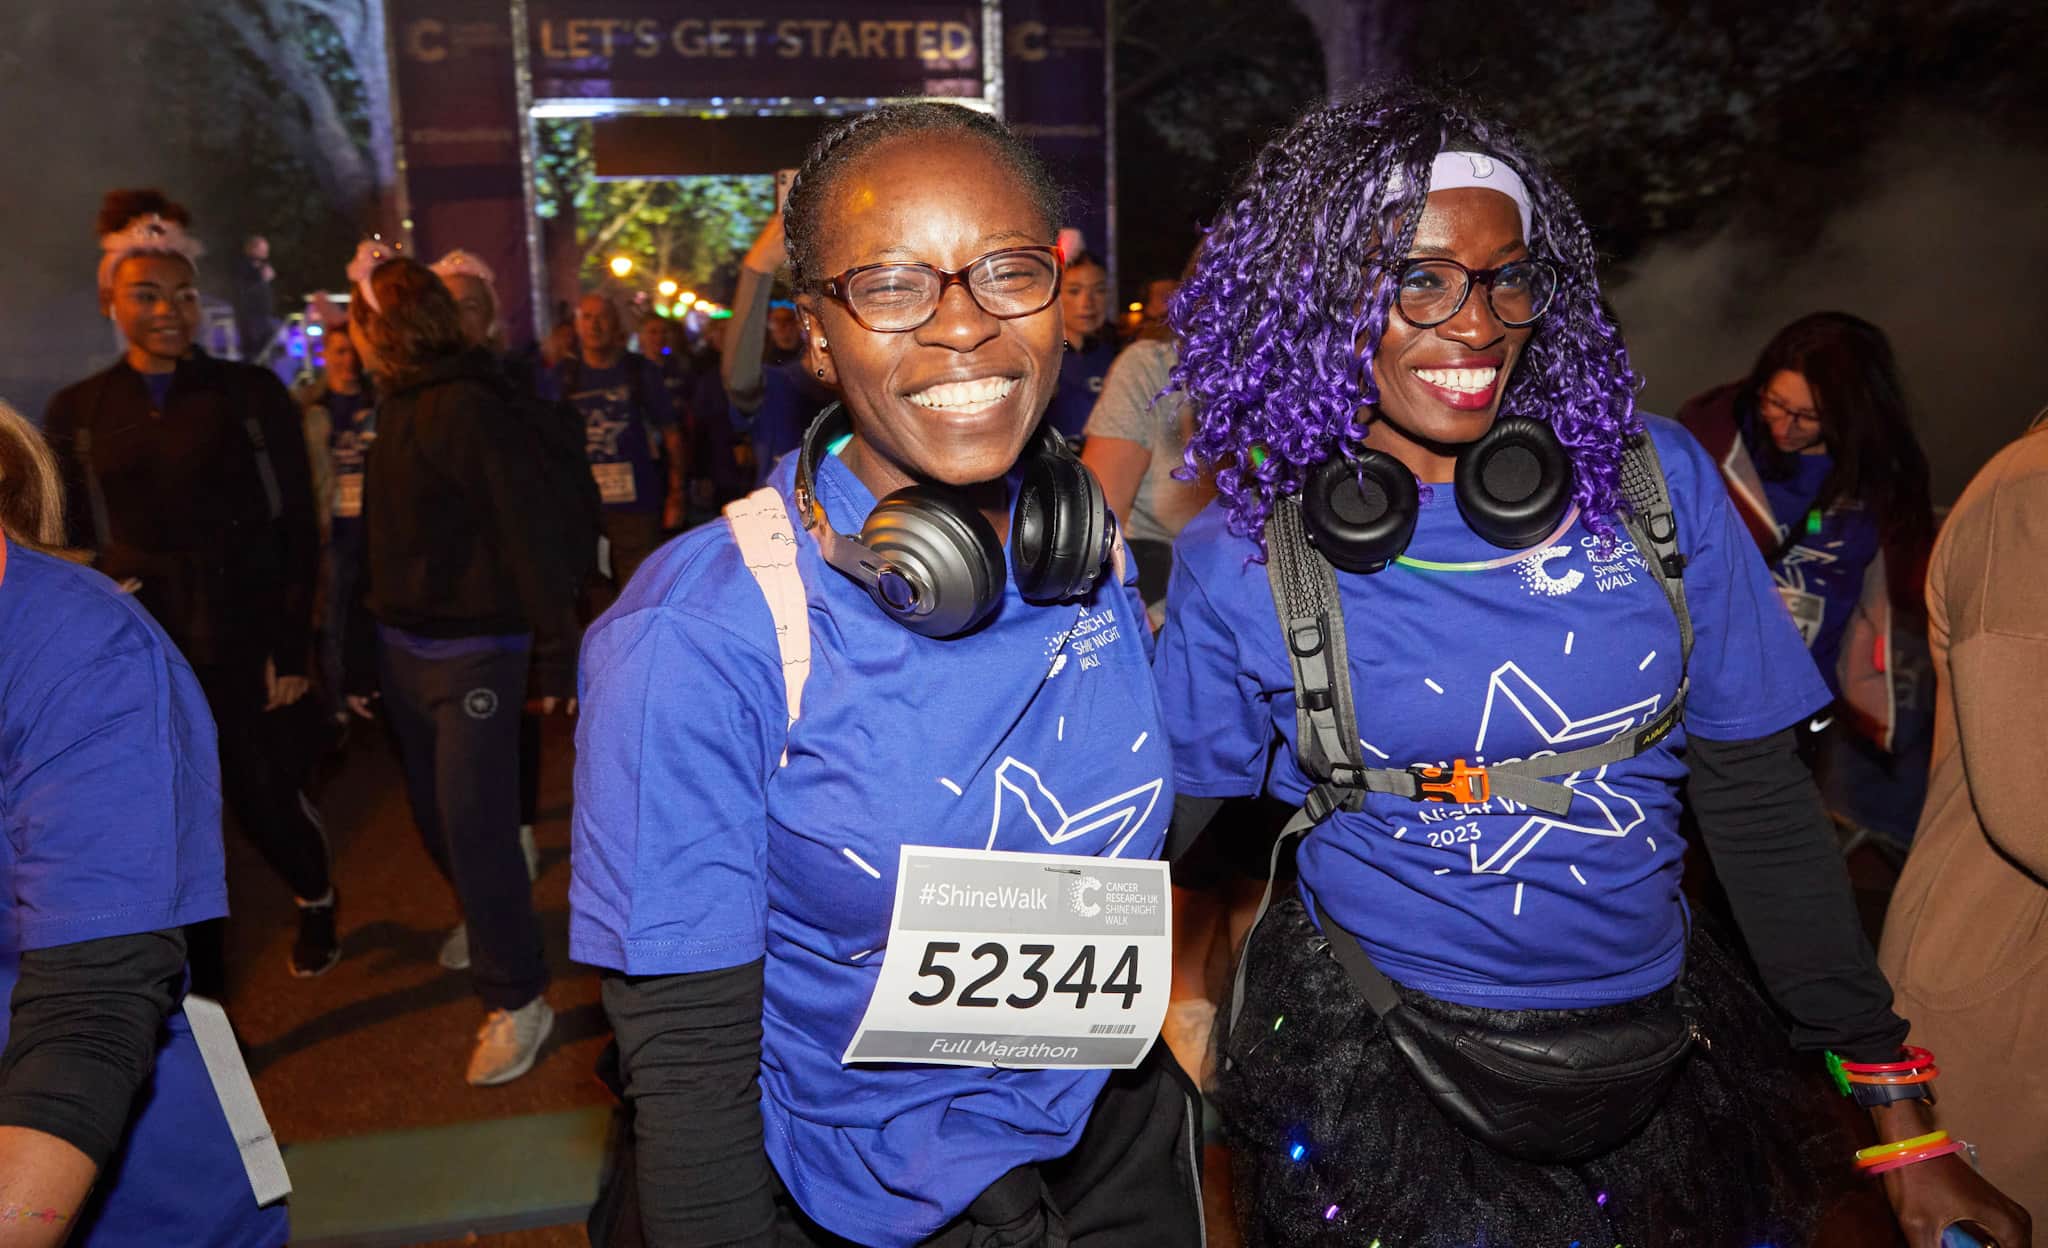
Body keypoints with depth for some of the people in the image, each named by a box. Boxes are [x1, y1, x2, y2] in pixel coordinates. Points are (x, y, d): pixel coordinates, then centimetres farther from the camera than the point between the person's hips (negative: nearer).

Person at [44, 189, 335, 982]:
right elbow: (77, 544, 9)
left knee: (268, 799, 6)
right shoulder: (76, 412, 5)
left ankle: (315, 900, 39)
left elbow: (297, 525, -3)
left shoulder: (250, 393, -2)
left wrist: (291, 647, -8)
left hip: (245, 644, -2)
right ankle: (198, 1002, 21)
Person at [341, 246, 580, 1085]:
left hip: (474, 651, -8)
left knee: (474, 823, -6)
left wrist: (556, 653, -20)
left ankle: (517, 1000, 6)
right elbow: (384, 539, 13)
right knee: (436, 816, 17)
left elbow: (525, 532, -18)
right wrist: (364, 655, 15)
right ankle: (484, 920, 40)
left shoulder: (467, 408, -15)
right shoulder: (397, 409, 10)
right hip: (404, 649, 8)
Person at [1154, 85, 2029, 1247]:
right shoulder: (1243, 559, -11)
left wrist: (1902, 1117, 1)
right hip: (1372, 1085, -2)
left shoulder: (1654, 479, -6)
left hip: (1662, 1062, 3)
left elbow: (1761, 803, -1)